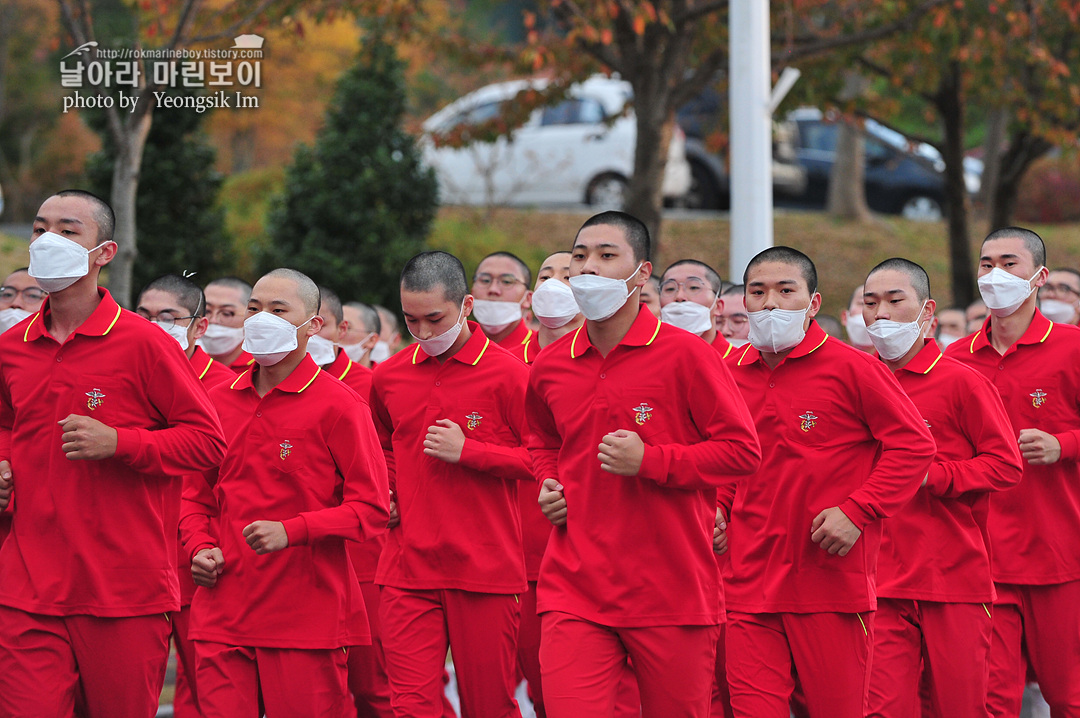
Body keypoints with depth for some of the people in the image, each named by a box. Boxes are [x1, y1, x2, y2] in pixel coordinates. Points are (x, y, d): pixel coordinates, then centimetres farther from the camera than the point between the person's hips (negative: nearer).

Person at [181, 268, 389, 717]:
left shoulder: (337, 405, -2)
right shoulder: (219, 401, 13)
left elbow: (373, 508, -5)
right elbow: (196, 495, 24)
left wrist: (292, 531, -16)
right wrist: (200, 546, 4)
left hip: (308, 621, -4)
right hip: (222, 614, 4)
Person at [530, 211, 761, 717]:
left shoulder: (686, 355, -5)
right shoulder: (549, 367, 9)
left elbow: (743, 450, -7)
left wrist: (649, 461, -15)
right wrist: (548, 483, 9)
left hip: (674, 593, -3)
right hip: (574, 590, 3)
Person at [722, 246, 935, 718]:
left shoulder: (851, 368, -4)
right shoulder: (730, 373, 10)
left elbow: (914, 445, -5)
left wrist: (857, 512, -13)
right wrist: (718, 511, 8)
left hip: (833, 585, -3)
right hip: (749, 586, 4)